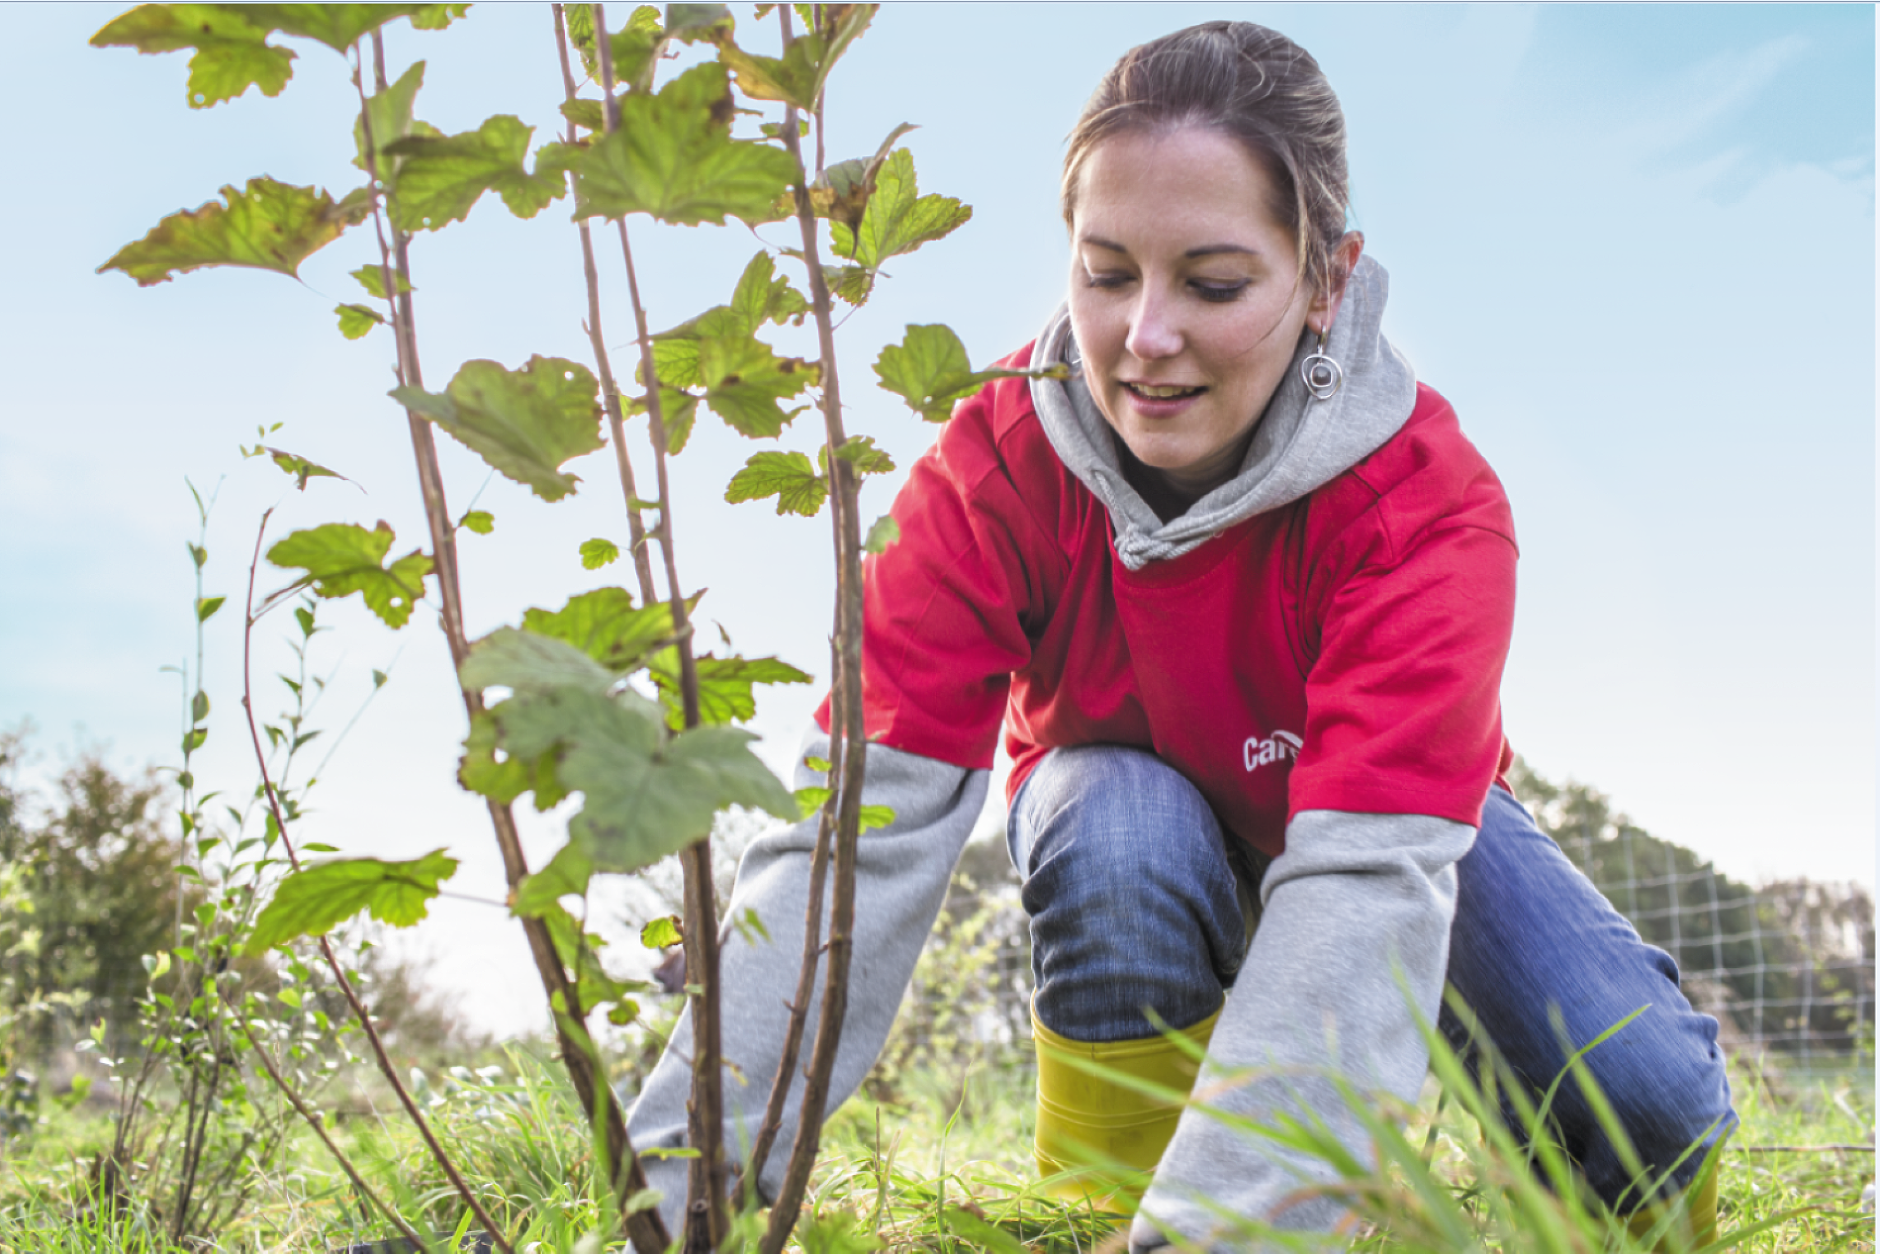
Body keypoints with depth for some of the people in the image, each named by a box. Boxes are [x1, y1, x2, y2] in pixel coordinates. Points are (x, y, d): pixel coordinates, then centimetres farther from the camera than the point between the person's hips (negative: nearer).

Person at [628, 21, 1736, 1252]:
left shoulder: (1428, 500, -33)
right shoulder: (994, 468, -28)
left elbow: (1365, 873, -46)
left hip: (1396, 812, 0)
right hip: (1129, 813, 1)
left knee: (1653, 1102, -25)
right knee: (1117, 829, -36)